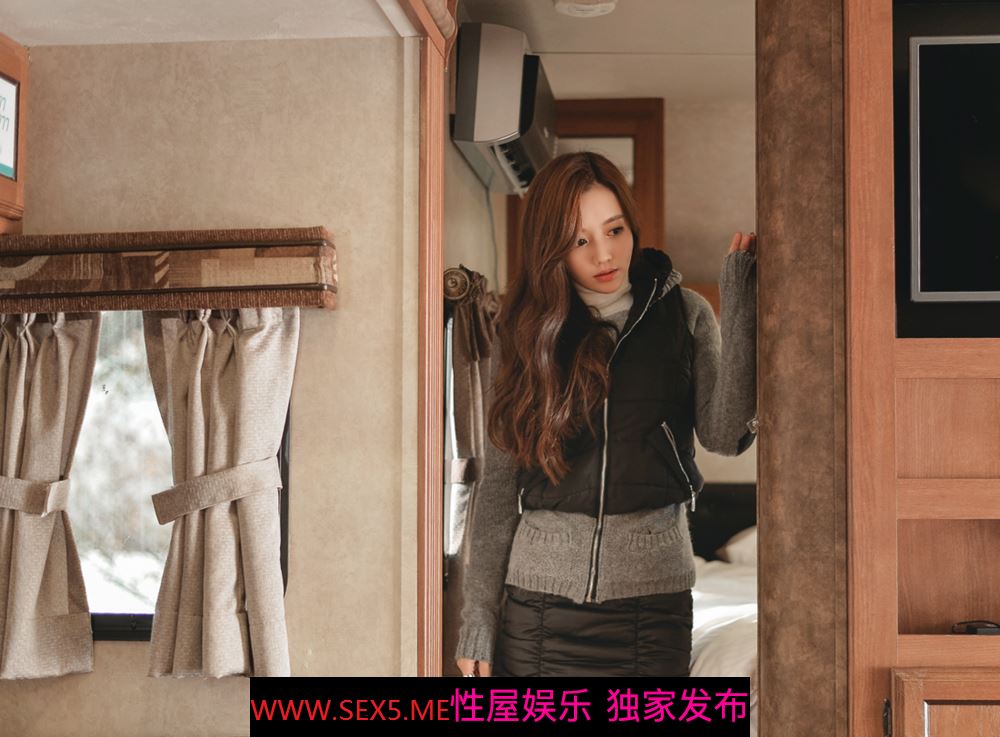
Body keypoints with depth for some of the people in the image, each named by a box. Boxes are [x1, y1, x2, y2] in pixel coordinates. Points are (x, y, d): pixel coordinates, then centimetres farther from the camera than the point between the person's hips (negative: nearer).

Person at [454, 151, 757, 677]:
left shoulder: (683, 315, 3)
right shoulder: (527, 332, 5)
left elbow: (726, 434, -11)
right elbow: (498, 484, 6)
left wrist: (740, 308, -17)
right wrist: (478, 617, 3)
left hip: (652, 593, -1)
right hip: (539, 602, 1)